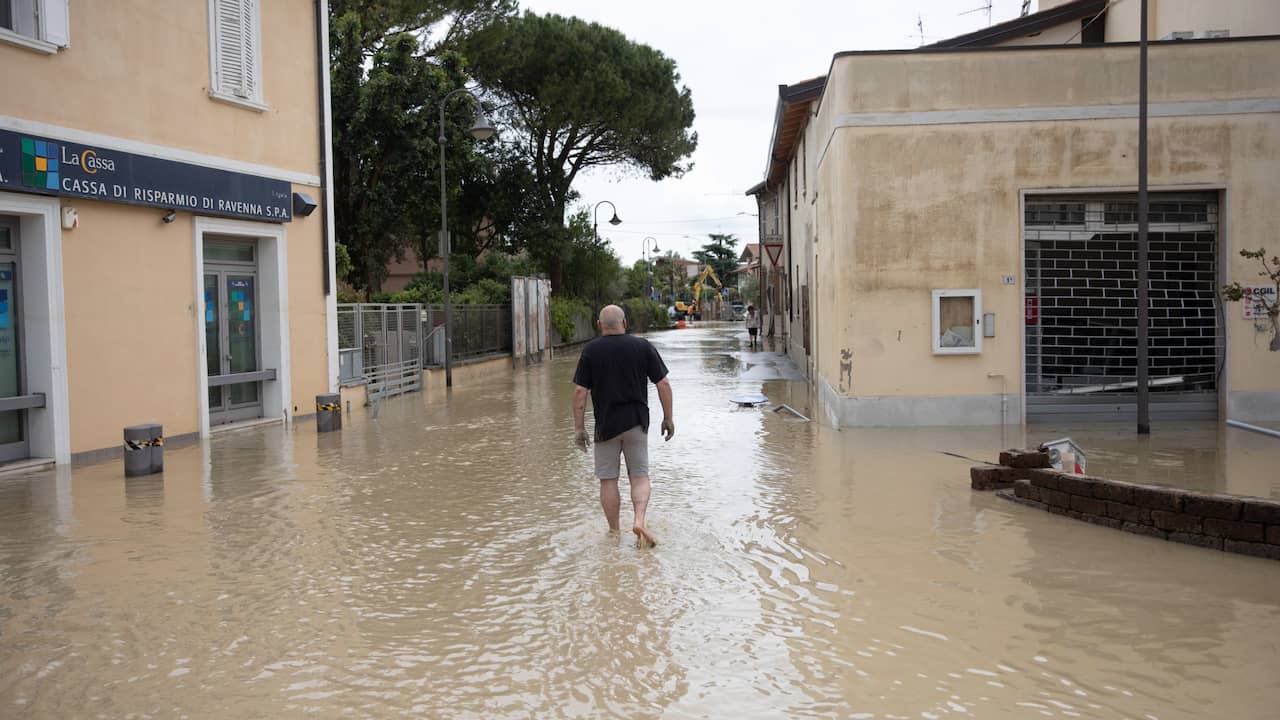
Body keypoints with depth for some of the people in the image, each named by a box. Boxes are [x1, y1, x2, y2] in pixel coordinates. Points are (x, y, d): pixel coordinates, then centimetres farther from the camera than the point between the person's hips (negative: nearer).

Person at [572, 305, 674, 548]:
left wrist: (579, 428, 0)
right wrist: (668, 418, 8)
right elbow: (664, 384, -1)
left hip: (606, 425, -1)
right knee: (640, 476, 9)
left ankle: (614, 533, 14)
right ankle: (639, 521, -12)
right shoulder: (643, 347, 0)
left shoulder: (591, 351, -3)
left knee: (608, 480, 9)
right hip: (637, 423, 1)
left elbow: (580, 392, -6)